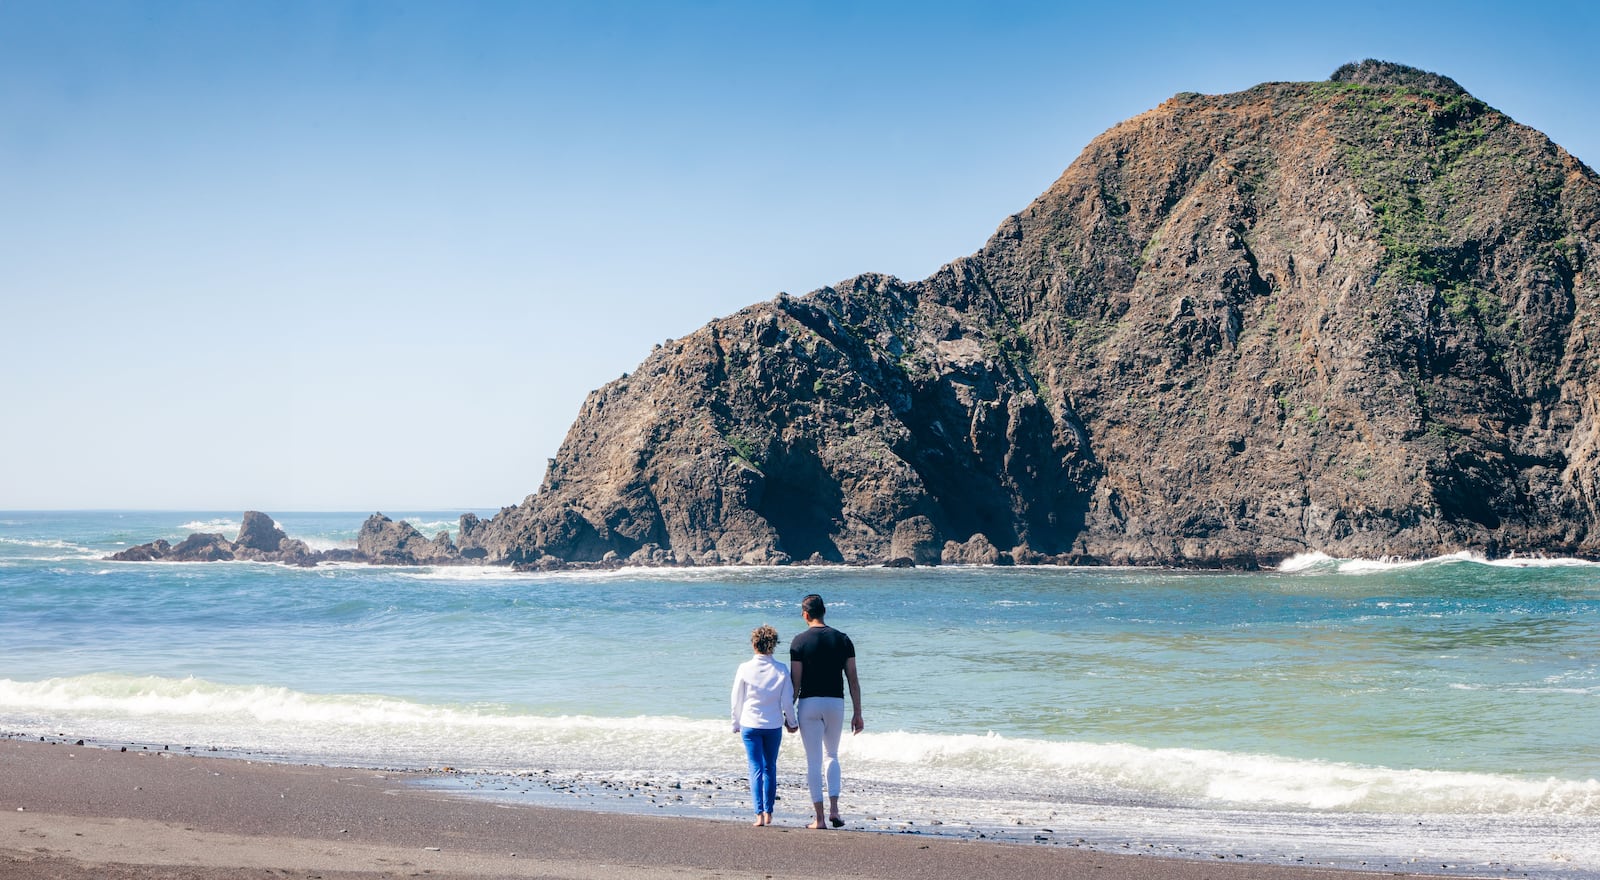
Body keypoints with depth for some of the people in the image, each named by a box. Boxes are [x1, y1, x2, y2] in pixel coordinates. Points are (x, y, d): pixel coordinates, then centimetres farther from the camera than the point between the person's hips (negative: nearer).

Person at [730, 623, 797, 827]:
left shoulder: (745, 669, -7)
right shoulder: (781, 670, -6)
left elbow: (737, 700, 0)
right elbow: (787, 702, -1)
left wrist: (736, 724, 13)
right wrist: (791, 722, 15)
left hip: (750, 725, -1)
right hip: (773, 725, 1)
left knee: (756, 768, 2)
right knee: (770, 768, 14)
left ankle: (759, 813, -7)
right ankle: (768, 813, 14)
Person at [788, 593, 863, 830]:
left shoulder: (800, 641, -5)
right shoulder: (842, 639, 3)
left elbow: (795, 681, -7)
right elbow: (853, 680, 2)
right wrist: (857, 713, 8)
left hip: (809, 704, -3)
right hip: (835, 703, 3)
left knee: (813, 761, 3)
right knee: (831, 756, 19)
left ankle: (819, 818, 1)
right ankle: (834, 809, 3)